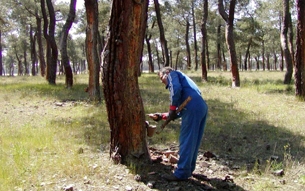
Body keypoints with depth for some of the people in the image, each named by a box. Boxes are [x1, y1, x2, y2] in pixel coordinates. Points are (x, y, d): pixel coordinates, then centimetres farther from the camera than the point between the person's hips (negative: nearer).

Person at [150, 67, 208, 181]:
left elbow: (176, 89, -11)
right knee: (193, 141, 15)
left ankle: (181, 173, -1)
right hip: (202, 107, 9)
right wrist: (161, 116, 30)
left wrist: (172, 109, -6)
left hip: (192, 108, -9)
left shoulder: (172, 74, 14)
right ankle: (188, 169, 24)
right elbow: (180, 112, 31)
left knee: (186, 141, -5)